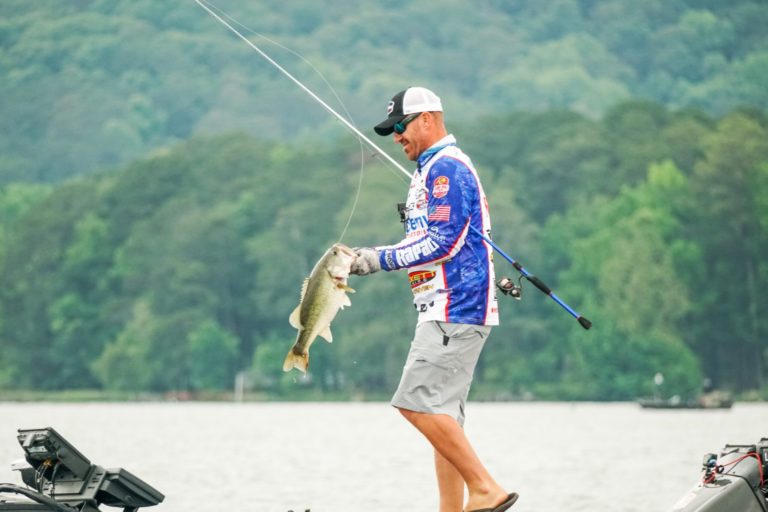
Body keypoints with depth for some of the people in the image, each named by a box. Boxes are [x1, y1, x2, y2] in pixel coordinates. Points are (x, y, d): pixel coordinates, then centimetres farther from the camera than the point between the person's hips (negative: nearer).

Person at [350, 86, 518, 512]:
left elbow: (443, 242, -18)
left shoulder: (447, 167, -10)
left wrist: (381, 259, -14)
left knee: (419, 403, -17)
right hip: (447, 312, 11)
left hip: (456, 310, -11)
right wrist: (369, 258, 13)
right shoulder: (434, 170, 23)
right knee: (441, 414, 7)